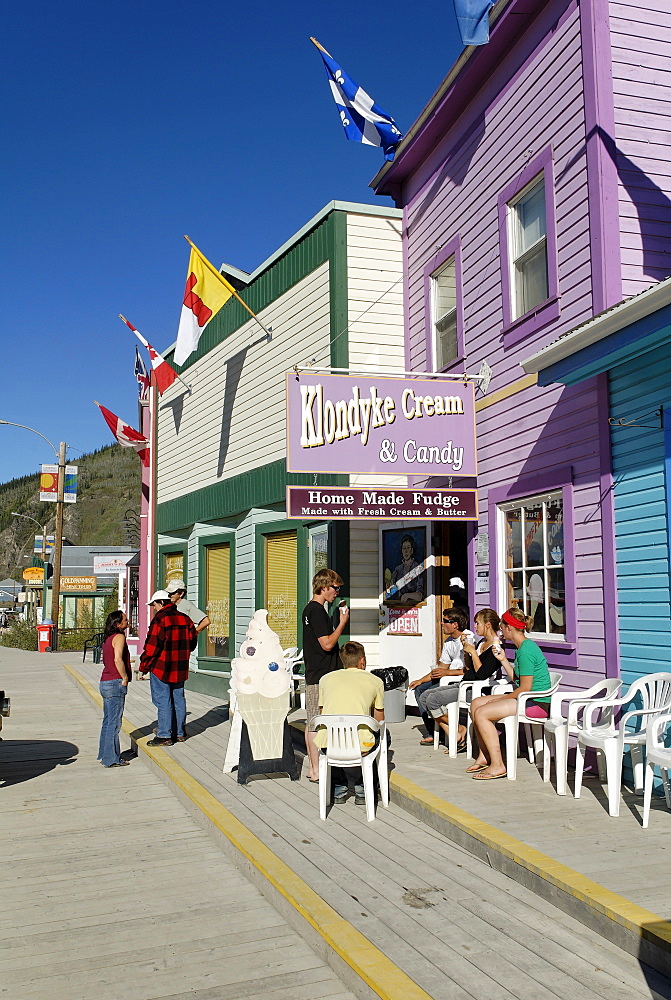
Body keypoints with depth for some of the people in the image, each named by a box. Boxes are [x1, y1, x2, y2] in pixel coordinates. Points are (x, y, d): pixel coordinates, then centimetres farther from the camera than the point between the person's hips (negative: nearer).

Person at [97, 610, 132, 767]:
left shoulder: (108, 639, 15)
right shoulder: (119, 637, -13)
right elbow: (118, 660, -25)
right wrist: (125, 678, -14)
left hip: (105, 683, 9)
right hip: (115, 683, -9)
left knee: (108, 721, 17)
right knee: (114, 723, -4)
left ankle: (104, 754, 24)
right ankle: (111, 759, -1)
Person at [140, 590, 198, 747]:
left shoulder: (160, 619, -14)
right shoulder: (184, 618, 10)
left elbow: (152, 645, -16)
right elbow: (192, 640, 17)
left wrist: (144, 666, -9)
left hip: (161, 667, -7)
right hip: (180, 668, 7)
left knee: (163, 701, -2)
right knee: (178, 699, 14)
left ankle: (164, 736, -1)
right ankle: (180, 733, 21)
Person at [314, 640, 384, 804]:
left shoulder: (326, 679, 17)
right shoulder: (375, 681, 12)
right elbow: (379, 721, 22)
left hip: (326, 745, 3)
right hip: (360, 745, -2)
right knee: (383, 734, 30)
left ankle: (339, 789, 32)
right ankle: (361, 789, 25)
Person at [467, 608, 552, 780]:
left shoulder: (526, 650, -18)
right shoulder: (523, 647, 14)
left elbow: (525, 688, -21)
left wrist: (501, 700, -10)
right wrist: (503, 660, 16)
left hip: (537, 704, -11)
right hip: (526, 699, 11)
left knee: (481, 713, -19)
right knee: (476, 703, 10)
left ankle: (497, 765, -13)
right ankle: (485, 757, 12)